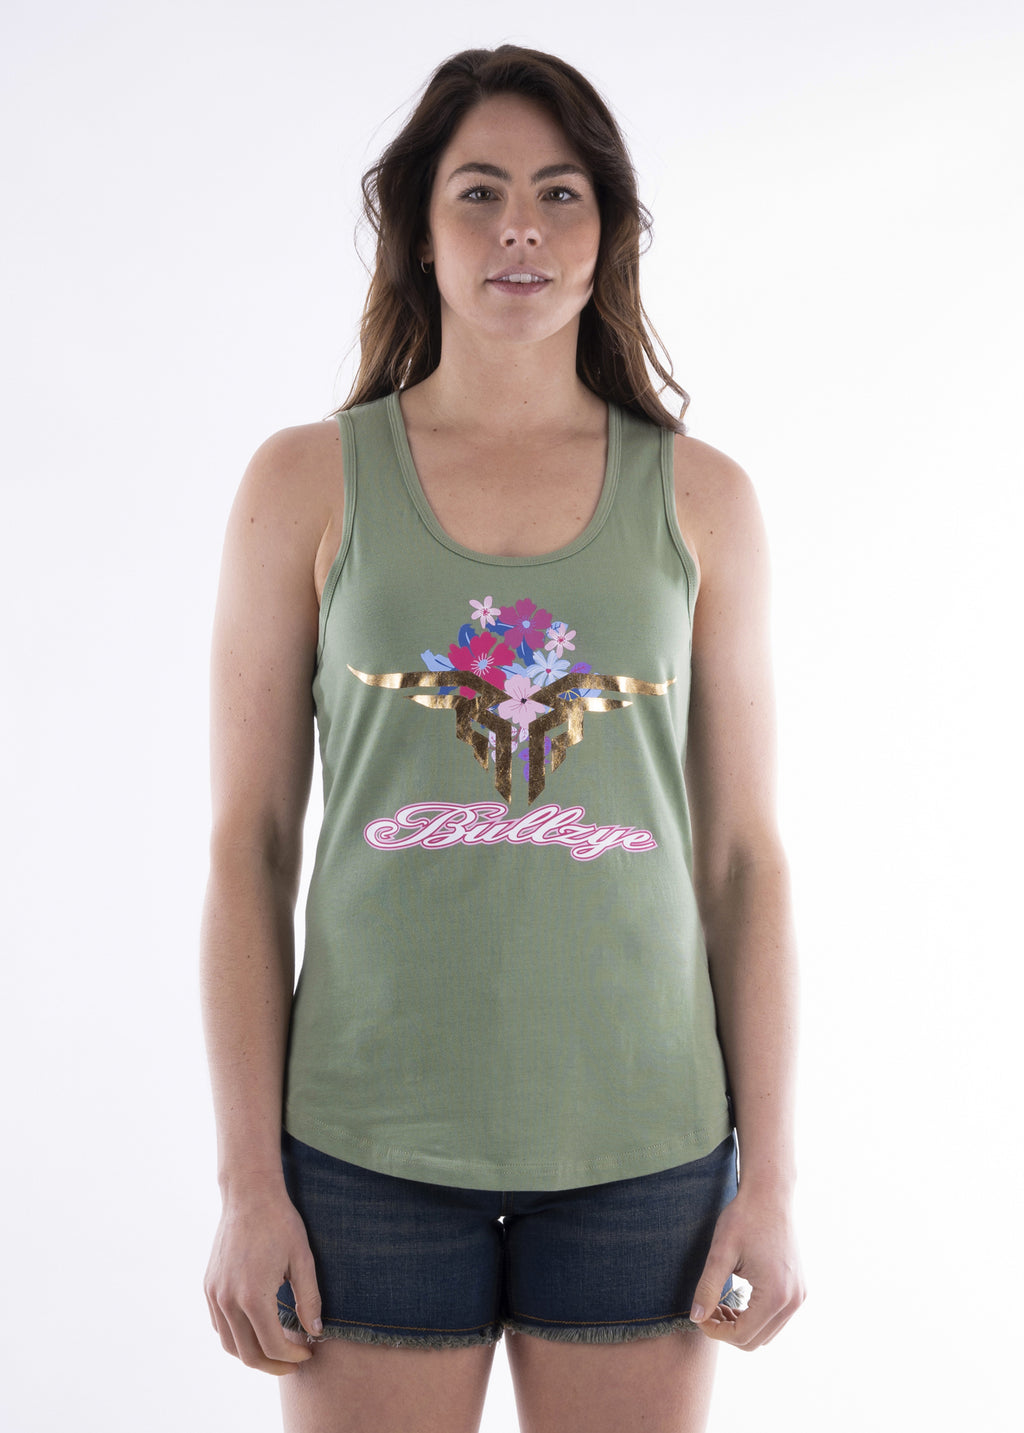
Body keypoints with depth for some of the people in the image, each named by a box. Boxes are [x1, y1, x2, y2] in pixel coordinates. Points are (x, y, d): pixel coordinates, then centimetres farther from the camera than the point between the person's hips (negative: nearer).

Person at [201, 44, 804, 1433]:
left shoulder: (700, 498, 5)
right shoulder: (307, 483, 2)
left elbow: (743, 853, 5)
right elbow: (250, 843, 0)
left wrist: (771, 1173, 1)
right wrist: (249, 1180, -3)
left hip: (642, 1145, 1)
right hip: (375, 1145, -1)